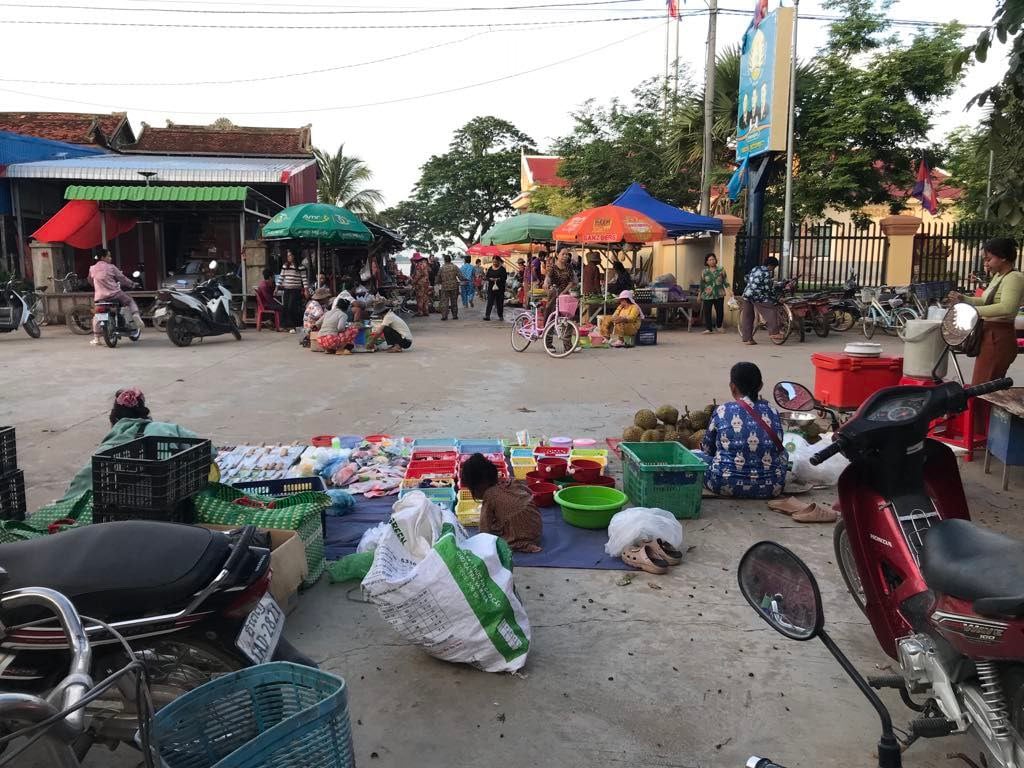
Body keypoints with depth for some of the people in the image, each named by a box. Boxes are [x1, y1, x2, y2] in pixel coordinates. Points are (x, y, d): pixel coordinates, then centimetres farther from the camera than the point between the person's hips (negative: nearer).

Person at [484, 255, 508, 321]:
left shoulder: (502, 268, -1)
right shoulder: (490, 268, 10)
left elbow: (505, 277, -6)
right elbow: (487, 276, 10)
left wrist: (498, 279, -21)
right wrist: (490, 279, -11)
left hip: (500, 288, -2)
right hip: (491, 287, 2)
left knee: (500, 302, 3)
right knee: (490, 301, -5)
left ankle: (500, 316, 15)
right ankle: (487, 315, -10)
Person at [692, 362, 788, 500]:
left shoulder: (722, 411, -6)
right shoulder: (772, 412, 2)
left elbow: (707, 449, 6)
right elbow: (778, 448, 16)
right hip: (771, 489, 2)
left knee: (694, 455, 20)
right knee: (783, 453, 32)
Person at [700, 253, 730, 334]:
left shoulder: (721, 270, 4)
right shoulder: (704, 271, 6)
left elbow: (725, 281, 2)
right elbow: (702, 284, 11)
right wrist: (700, 294, 12)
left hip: (719, 295, 0)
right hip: (707, 295, 0)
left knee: (720, 311, 7)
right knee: (707, 312, -7)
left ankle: (719, 326, 28)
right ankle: (708, 328, -3)